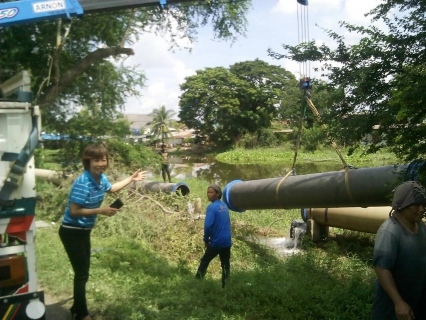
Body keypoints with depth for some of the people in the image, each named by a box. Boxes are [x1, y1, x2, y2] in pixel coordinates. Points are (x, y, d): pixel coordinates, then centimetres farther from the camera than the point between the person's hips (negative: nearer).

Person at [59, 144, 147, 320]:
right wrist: (100, 210, -26)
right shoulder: (83, 183, -29)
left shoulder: (101, 178, -2)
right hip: (72, 232, -9)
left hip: (84, 231, 9)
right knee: (82, 273, -2)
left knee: (83, 270, 18)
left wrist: (131, 178, 22)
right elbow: (74, 211, -28)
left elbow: (111, 188, 21)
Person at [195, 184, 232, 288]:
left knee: (204, 261, 11)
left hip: (216, 242, -6)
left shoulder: (212, 207, -16)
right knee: (226, 265, 10)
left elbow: (208, 226, -23)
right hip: (227, 241, 6)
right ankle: (226, 286, 14)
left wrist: (206, 239, -9)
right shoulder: (224, 206, 9)